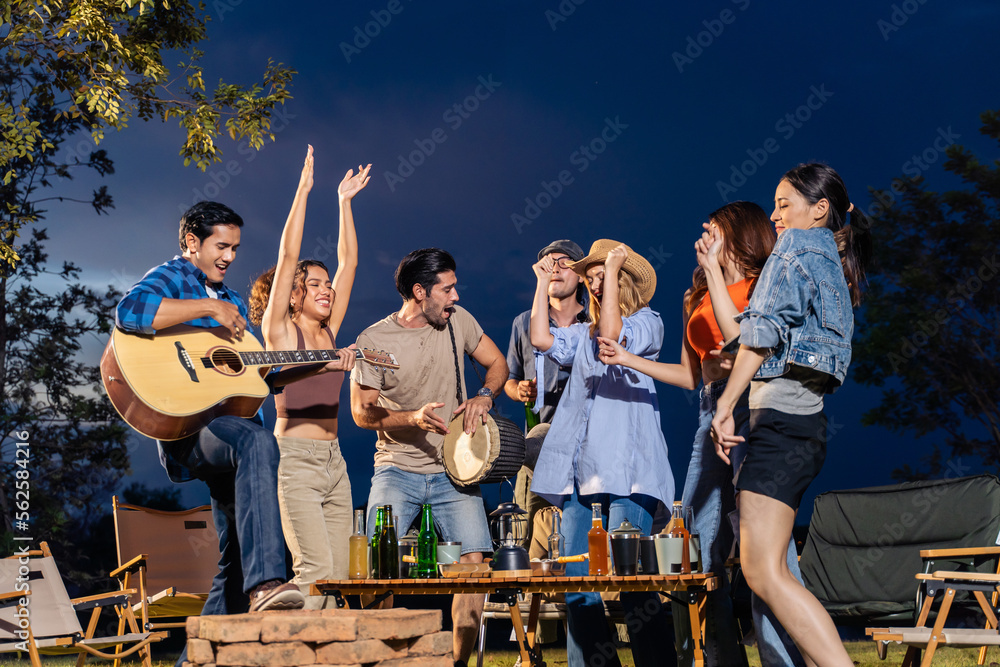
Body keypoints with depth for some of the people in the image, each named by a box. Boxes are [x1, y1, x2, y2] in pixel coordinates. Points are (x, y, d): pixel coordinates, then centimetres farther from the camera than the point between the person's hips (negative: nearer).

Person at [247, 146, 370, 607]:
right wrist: (303, 191, -9)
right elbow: (287, 257, -8)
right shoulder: (280, 331, -1)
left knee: (338, 577, 1)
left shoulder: (329, 331, 13)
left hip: (333, 461, 7)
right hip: (294, 459, -7)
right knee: (316, 573, -16)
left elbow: (348, 261, 15)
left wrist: (345, 202, 15)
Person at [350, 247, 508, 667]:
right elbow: (361, 411, -6)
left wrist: (484, 396, -5)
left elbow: (497, 363, 15)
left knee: (474, 562, -10)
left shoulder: (458, 321, 2)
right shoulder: (373, 341, -8)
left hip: (453, 471, 2)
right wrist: (412, 418, -23)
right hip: (397, 471, -2)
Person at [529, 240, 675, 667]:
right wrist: (543, 283, 16)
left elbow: (613, 335, -11)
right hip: (578, 470, 6)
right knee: (577, 581, 1)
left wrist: (613, 270, -6)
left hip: (625, 468, -6)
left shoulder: (646, 322, 9)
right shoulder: (583, 333, 25)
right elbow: (541, 339, 10)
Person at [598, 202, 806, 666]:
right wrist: (628, 360, 22)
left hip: (753, 407, -8)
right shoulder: (700, 298, 24)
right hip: (713, 413, 8)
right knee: (695, 554, 2)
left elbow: (742, 341, -14)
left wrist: (713, 270, -9)